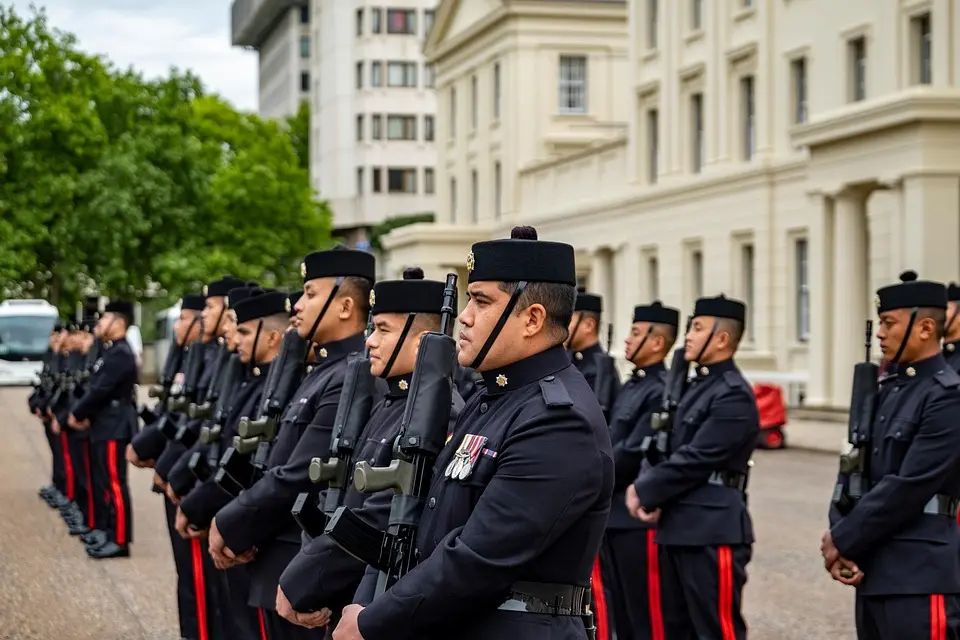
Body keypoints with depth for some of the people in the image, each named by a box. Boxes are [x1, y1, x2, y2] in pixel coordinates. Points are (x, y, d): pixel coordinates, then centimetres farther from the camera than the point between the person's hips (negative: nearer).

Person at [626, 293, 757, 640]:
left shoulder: (733, 395, -14)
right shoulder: (698, 387, 16)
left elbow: (695, 460, -18)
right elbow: (673, 450, 17)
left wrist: (645, 493, -10)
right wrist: (644, 487, -1)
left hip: (713, 530, -10)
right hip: (677, 527, 10)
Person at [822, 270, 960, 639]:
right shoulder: (885, 392, 14)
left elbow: (907, 487, -18)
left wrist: (842, 541, -11)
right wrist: (841, 543, -4)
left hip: (921, 578, -8)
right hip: (873, 571, 8)